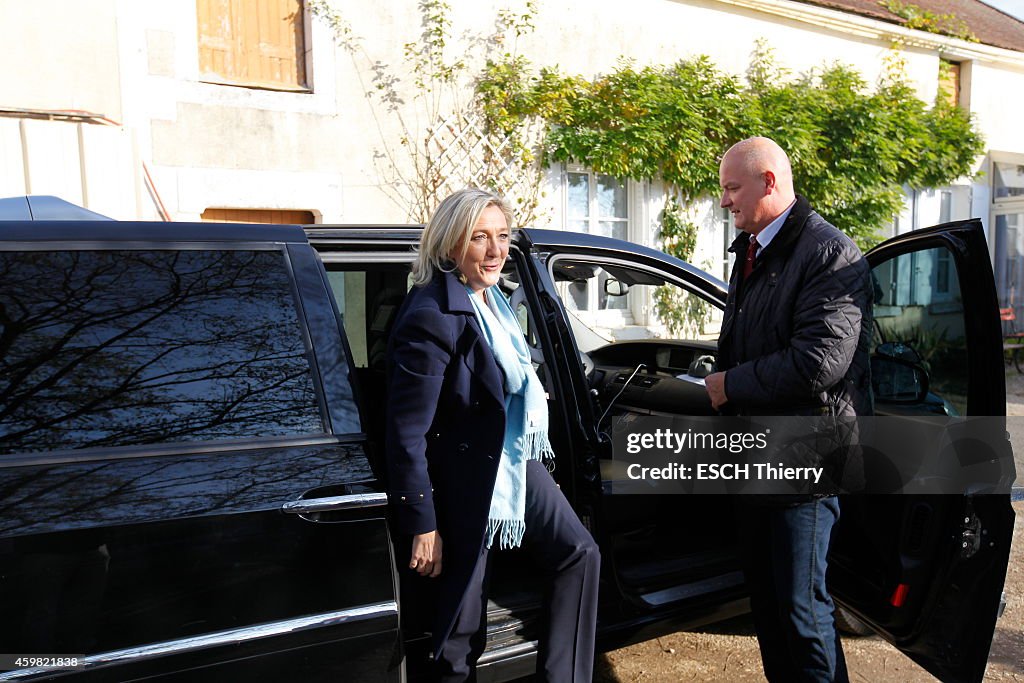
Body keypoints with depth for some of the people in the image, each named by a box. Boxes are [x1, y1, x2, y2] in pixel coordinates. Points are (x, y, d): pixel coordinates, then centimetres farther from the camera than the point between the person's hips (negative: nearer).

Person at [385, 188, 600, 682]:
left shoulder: (491, 297, 2)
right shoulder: (432, 316, -25)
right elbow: (406, 433, -23)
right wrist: (423, 525, -19)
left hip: (517, 460, 9)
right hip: (466, 480, -9)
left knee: (579, 554, 14)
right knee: (462, 622, 6)